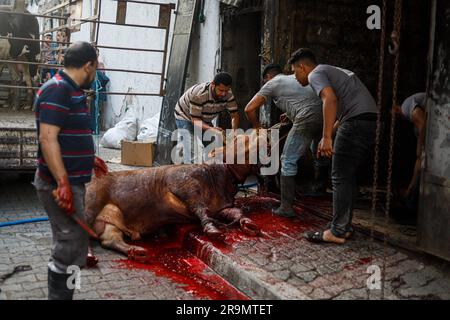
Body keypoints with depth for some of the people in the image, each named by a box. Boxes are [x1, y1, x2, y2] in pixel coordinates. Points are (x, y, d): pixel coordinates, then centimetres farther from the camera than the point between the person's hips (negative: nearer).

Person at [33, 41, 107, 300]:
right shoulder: (58, 89, -16)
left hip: (70, 180, 10)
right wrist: (63, 183, -29)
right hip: (60, 184, -10)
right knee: (72, 245, -6)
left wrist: (89, 159, 34)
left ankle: (61, 294, 30)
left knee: (70, 242, 18)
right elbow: (48, 139, -24)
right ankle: (60, 295, 5)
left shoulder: (71, 91, 14)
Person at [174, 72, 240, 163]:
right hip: (185, 117, -6)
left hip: (205, 120, 6)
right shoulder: (198, 94, -37)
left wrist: (234, 131, -37)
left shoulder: (228, 95, -21)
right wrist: (211, 129, -52)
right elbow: (195, 120, -35)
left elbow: (234, 115, -17)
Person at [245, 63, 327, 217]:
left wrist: (257, 126, 23)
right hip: (326, 114, 7)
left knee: (288, 161, 1)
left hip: (308, 118, -7)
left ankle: (286, 207, 1)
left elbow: (249, 109, 8)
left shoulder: (271, 84, 14)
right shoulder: (295, 77, 32)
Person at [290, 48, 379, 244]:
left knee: (341, 177, -4)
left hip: (356, 122, -10)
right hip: (372, 121, 10)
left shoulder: (315, 74, 1)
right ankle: (345, 226, 21)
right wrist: (327, 137, 36)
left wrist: (327, 138, -23)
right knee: (349, 176, 15)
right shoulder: (332, 72, 31)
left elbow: (330, 98, -19)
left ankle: (337, 232, 0)